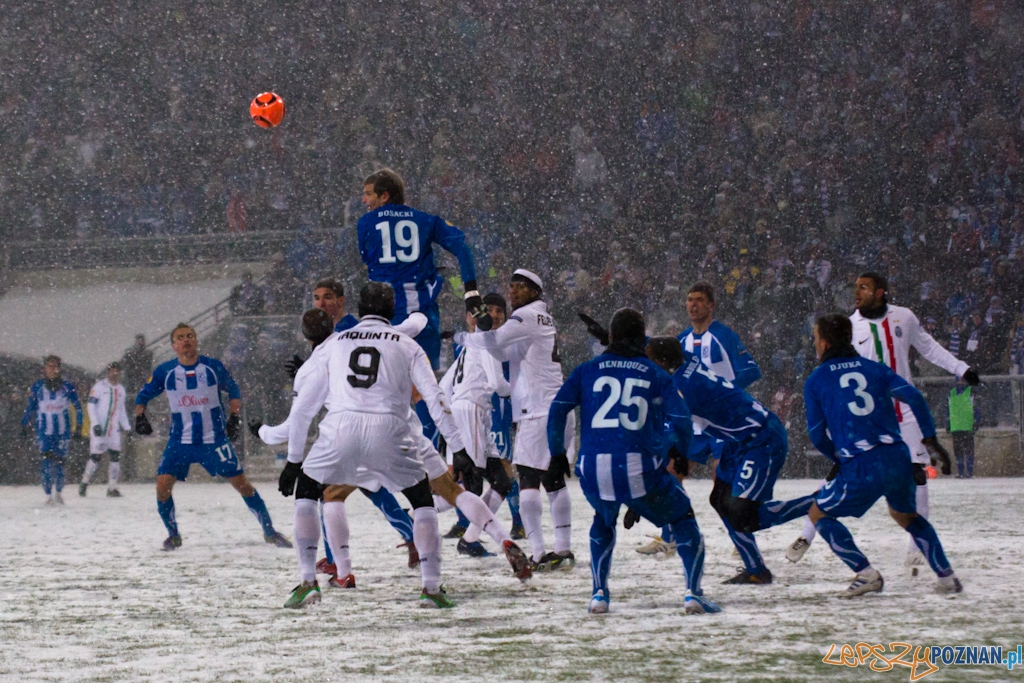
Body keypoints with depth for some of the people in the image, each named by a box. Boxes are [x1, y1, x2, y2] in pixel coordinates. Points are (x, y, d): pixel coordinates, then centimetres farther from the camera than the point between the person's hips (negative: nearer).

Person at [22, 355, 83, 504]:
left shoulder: (67, 387, -3)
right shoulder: (37, 388, -2)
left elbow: (77, 406, 9)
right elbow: (31, 408, 10)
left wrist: (78, 426, 8)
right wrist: (24, 425, 10)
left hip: (63, 431, 0)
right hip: (44, 431, 0)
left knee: (59, 461, 2)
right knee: (46, 461, -11)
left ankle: (58, 492, 23)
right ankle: (49, 495, -7)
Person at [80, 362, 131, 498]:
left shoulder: (121, 390, 15)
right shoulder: (99, 387, -5)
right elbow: (91, 405, -9)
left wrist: (127, 427, 17)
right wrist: (95, 424, -18)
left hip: (114, 429, 5)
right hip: (99, 428, -5)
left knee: (115, 456, -3)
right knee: (96, 456, -9)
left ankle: (112, 488, 2)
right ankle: (84, 483, 10)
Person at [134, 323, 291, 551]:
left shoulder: (213, 367, -5)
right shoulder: (165, 371, -4)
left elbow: (233, 391, 9)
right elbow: (143, 396, 8)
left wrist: (234, 416, -4)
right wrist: (140, 416, -10)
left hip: (214, 439, -1)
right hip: (180, 441, 1)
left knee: (241, 483, -1)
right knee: (163, 485, -12)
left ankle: (270, 532, 13)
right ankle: (173, 535, 10)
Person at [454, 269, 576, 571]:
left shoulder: (528, 315, -6)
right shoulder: (544, 320, 22)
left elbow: (494, 342, -19)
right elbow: (505, 353, 21)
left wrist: (463, 337, -4)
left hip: (539, 413, -10)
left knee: (528, 480, -10)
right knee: (554, 480, 13)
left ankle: (539, 554, -16)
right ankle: (563, 551, 15)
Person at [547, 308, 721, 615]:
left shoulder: (587, 370, 14)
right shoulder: (656, 374, 11)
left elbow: (557, 409, 4)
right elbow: (681, 420, 2)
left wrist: (557, 453, 14)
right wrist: (679, 452, 21)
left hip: (593, 471, 2)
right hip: (640, 468, -2)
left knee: (604, 519, 34)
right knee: (682, 518, 19)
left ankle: (599, 594, 23)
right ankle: (693, 593, 3)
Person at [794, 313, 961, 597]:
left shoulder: (815, 381, 8)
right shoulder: (875, 368, 15)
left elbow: (817, 434, 6)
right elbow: (913, 397, 2)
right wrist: (931, 440, 6)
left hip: (860, 468, -4)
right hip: (898, 459, 4)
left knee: (819, 513, 17)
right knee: (905, 514, 31)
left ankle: (866, 574, 3)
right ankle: (946, 576, 21)